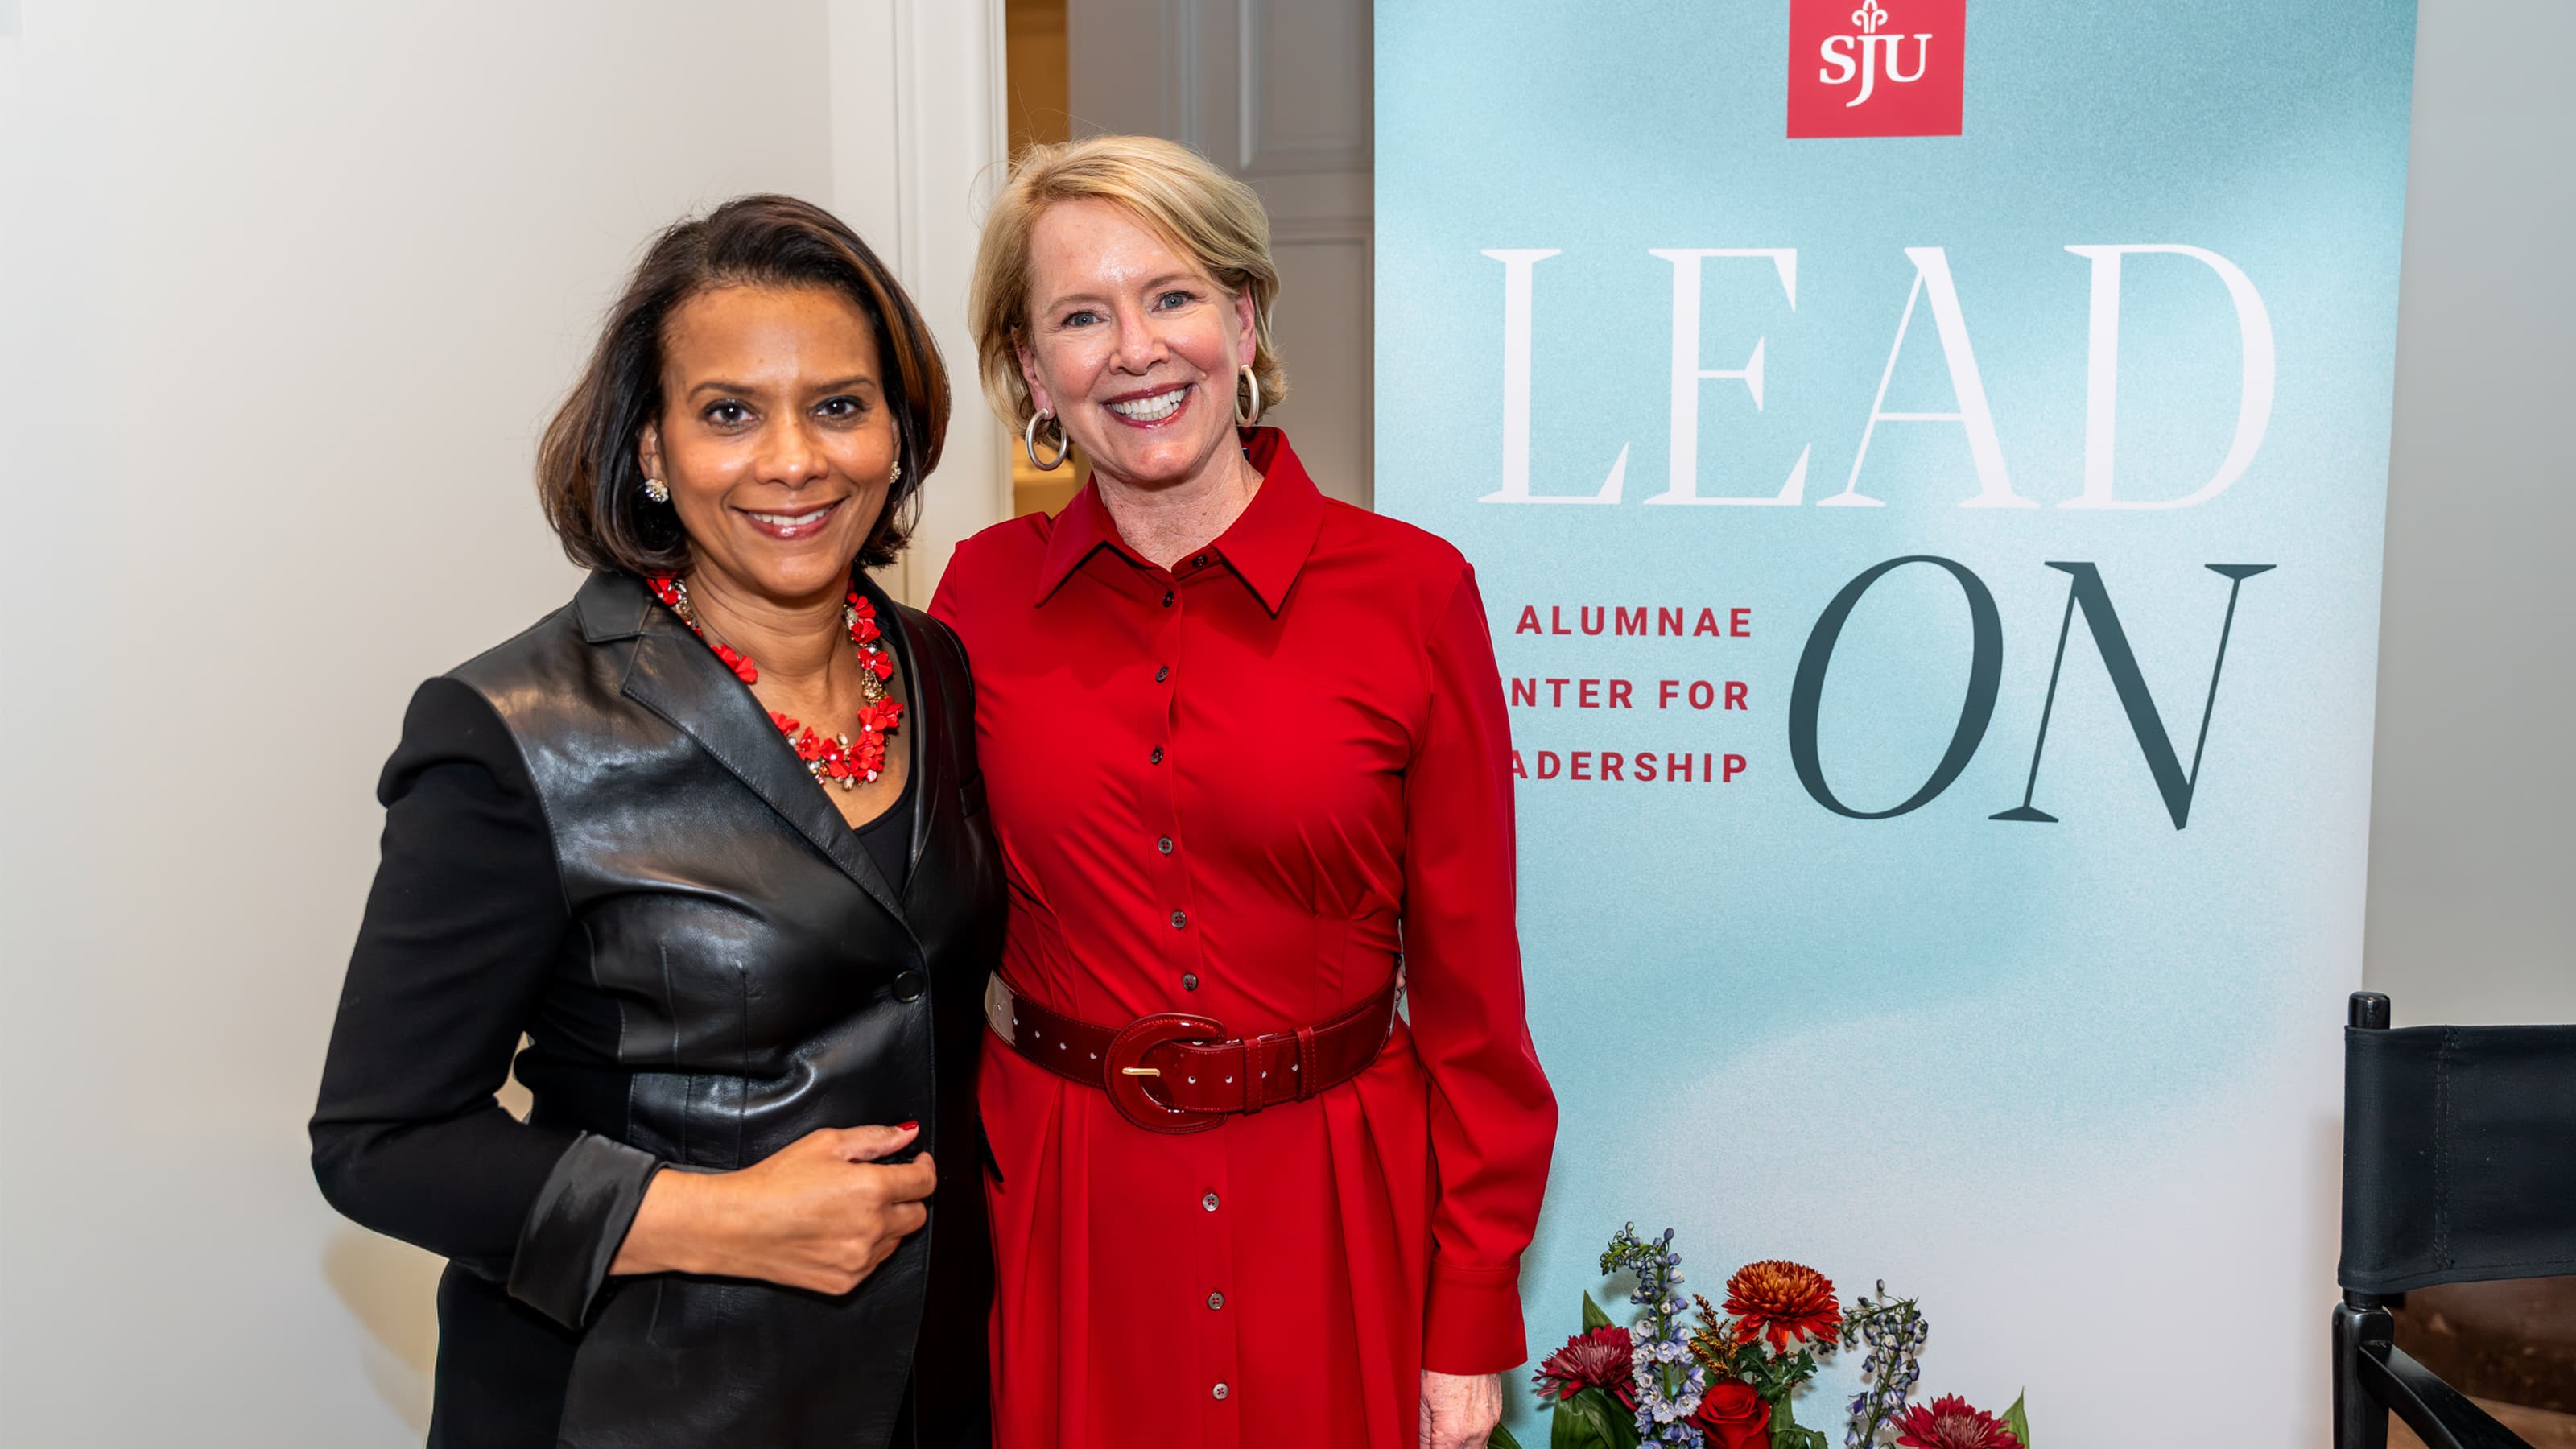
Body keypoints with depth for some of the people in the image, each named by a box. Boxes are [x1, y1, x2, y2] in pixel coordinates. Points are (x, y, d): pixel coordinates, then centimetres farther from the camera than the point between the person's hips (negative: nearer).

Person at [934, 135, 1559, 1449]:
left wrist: (1473, 1327, -4)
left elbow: (1468, 981, -5)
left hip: (1337, 1214, -1)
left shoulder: (1411, 590, -9)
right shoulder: (983, 597, -3)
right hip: (1061, 1219, 2)